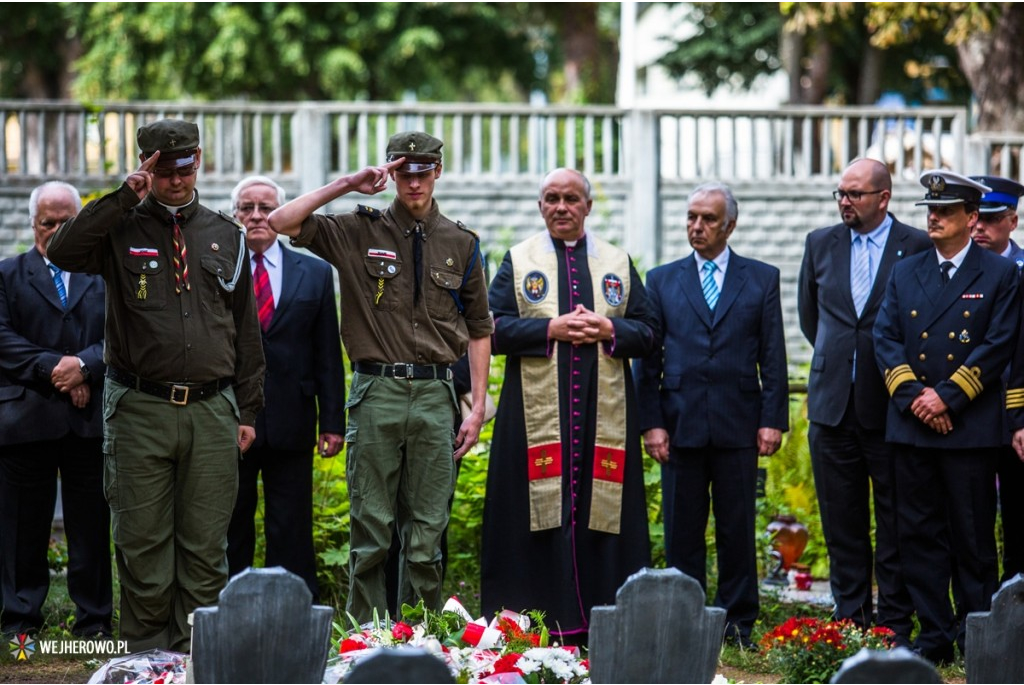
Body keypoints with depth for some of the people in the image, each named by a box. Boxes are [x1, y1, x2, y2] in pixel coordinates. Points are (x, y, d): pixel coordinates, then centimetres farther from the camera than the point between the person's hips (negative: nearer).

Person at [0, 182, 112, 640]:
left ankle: (94, 621, 11)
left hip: (91, 418, 1)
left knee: (91, 526, 4)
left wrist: (85, 365, -15)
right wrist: (51, 368, -14)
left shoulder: (106, 275, 12)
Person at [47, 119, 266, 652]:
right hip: (139, 412, -2)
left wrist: (248, 409, 12)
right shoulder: (121, 229, 4)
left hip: (212, 410, 2)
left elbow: (245, 329, 15)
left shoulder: (225, 235, 12)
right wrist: (124, 198, -18)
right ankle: (147, 659, 11)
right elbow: (62, 252, -17)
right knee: (143, 544, 2)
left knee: (205, 548, 4)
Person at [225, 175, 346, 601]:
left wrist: (332, 421, 2)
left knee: (292, 536, 4)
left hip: (290, 425, 1)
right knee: (229, 535, 6)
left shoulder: (315, 273, 9)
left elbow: (328, 355, 8)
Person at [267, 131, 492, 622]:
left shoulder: (461, 244, 11)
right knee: (371, 529, 0)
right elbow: (282, 222, -2)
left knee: (427, 532, 3)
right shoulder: (359, 231, 6)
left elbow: (478, 328, 13)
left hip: (435, 394, 1)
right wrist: (345, 185, -5)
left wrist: (478, 406, 6)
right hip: (376, 392, -1)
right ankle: (364, 633, 6)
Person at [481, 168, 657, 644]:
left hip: (604, 414, 2)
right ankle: (541, 620, -1)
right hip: (536, 413, -2)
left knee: (600, 510, 0)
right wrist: (551, 329, -12)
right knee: (541, 512, -4)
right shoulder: (518, 261, 9)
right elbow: (493, 328, -1)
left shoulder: (618, 264, 14)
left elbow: (648, 331, 10)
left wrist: (609, 331, -8)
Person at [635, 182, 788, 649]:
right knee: (683, 530, 4)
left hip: (738, 425, -1)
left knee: (738, 528, 3)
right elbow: (648, 359, 7)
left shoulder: (762, 278, 8)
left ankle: (738, 623, 12)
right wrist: (651, 422, -2)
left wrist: (773, 419, -3)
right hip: (680, 424, 1)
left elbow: (773, 358, 5)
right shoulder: (662, 280, 10)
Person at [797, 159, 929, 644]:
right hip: (832, 404, 4)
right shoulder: (820, 244, 9)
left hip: (890, 405, -4)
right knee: (842, 522, 8)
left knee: (895, 524, 2)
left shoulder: (918, 247, -4)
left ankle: (895, 625, 8)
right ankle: (851, 618, 15)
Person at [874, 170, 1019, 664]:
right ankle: (934, 636, 11)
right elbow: (885, 338, 6)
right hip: (912, 424, 4)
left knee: (973, 539, 1)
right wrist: (912, 396, -8)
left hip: (970, 428, -4)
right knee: (919, 534, 5)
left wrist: (947, 398, -12)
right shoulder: (904, 273, 12)